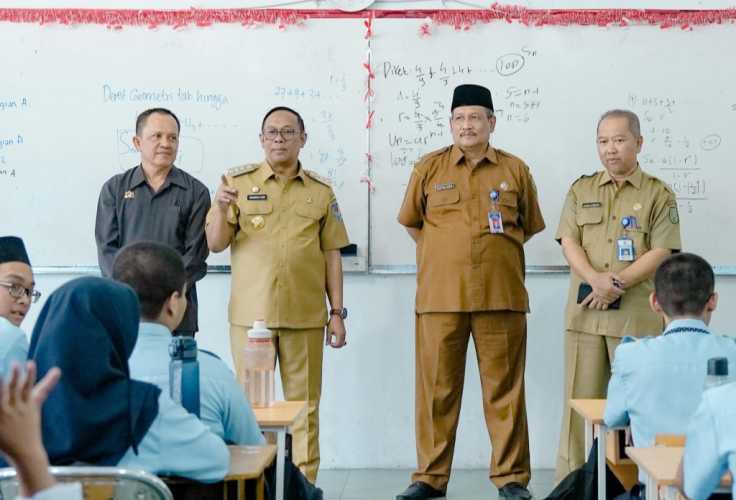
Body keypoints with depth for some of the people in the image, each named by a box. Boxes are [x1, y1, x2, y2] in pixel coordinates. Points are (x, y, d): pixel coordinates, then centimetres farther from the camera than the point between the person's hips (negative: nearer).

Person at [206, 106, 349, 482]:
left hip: (305, 315, 1)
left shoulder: (321, 192, 8)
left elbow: (331, 255, 9)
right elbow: (215, 244, 2)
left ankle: (305, 483, 14)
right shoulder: (238, 182, 4)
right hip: (251, 313, -1)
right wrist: (222, 210, -17)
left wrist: (337, 313, 5)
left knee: (304, 404, 6)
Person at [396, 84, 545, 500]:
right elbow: (412, 222, 18)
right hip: (440, 295, 0)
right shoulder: (429, 168, 6)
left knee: (504, 388, 4)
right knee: (437, 387, 4)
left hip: (501, 295, 0)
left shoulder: (515, 170, 7)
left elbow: (529, 227, 18)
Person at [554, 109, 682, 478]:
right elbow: (569, 242, 3)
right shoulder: (581, 190, 13)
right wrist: (595, 280, -15)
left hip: (636, 315, -2)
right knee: (580, 399, 4)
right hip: (584, 313, 2)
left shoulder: (658, 195, 4)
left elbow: (661, 252, -4)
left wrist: (617, 283, -15)